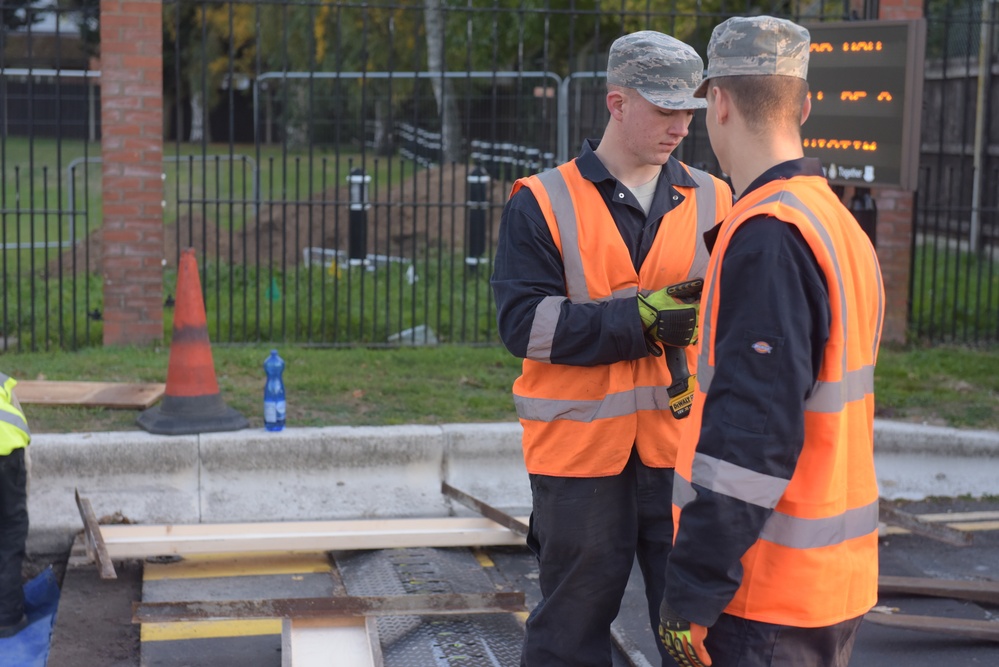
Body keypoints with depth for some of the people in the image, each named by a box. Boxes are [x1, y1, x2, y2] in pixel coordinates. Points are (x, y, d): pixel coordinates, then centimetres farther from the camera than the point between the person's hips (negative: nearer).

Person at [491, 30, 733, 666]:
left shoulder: (713, 202, 8)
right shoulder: (543, 203, 0)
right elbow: (522, 320, -11)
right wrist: (640, 320, -19)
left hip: (684, 447, 2)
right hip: (580, 447, -2)